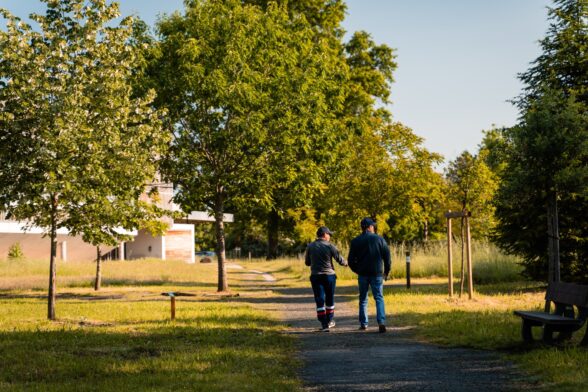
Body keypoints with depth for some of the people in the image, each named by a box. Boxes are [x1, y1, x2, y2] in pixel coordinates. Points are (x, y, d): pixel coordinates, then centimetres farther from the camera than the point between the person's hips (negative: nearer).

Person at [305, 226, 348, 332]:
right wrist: (346, 263, 17)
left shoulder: (310, 246, 1)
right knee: (330, 299, 16)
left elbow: (307, 262, 9)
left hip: (315, 276, 1)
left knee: (319, 300, 1)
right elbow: (339, 259, -4)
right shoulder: (330, 246, -7)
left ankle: (324, 324, -5)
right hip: (329, 275, -1)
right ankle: (329, 321, 26)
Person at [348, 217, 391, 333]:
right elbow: (387, 257, -1)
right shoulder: (379, 239, -1)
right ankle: (381, 322, -15)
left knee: (363, 299, 13)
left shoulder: (355, 241, 1)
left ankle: (363, 324, 14)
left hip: (362, 274, 1)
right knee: (379, 298, 2)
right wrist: (386, 271, 11)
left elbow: (351, 260, 2)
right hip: (377, 273, -1)